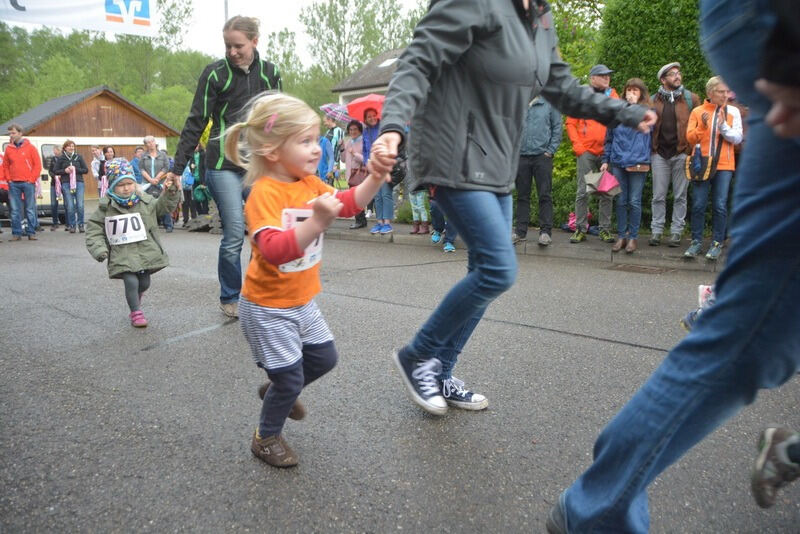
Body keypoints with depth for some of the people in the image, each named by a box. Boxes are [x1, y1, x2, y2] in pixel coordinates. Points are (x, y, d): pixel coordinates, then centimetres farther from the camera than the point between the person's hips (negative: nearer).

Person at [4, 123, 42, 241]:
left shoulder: (30, 148, 2)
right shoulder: (8, 149, 10)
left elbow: (38, 165, -1)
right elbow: (5, 166, 15)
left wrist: (32, 179, -6)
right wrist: (9, 179, 3)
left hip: (28, 183, -3)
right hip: (14, 184, 3)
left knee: (30, 210, 0)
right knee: (15, 210, 3)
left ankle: (31, 232, 5)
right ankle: (16, 233, 8)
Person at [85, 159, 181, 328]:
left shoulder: (144, 201, 5)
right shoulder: (106, 208, -3)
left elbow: (164, 206, 15)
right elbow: (94, 230, 2)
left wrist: (170, 192, -1)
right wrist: (99, 249, -10)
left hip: (146, 251, 3)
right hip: (122, 255, -3)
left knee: (144, 283, 9)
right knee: (131, 282, -16)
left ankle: (135, 304, 39)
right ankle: (136, 312, 5)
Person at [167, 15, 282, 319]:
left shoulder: (269, 73, 8)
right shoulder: (215, 74, -3)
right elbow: (195, 123, -2)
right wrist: (177, 168, -6)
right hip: (224, 166, -3)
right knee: (234, 236, -5)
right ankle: (229, 299, 14)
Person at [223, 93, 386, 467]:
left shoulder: (310, 183, 0)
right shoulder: (264, 193, -25)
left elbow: (349, 204, 4)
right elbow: (274, 250, -37)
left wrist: (376, 178, -12)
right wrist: (317, 222, -48)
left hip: (302, 300, 8)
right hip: (268, 306, -8)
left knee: (324, 358, 19)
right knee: (289, 377, 2)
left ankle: (277, 390, 45)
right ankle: (266, 438, 28)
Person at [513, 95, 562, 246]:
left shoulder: (549, 104, 4)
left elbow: (557, 128, 3)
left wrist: (551, 150, -6)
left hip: (542, 155, -2)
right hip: (521, 155, 2)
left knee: (544, 195, 0)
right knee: (522, 195, 8)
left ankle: (546, 231, 5)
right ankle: (520, 231, 15)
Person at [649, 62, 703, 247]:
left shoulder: (691, 98, 5)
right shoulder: (653, 100, 8)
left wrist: (691, 149, -4)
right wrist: (650, 148, 2)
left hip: (682, 153, -1)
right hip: (660, 154, 1)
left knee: (680, 197, 4)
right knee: (658, 196, 5)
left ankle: (676, 232, 11)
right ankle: (656, 231, 12)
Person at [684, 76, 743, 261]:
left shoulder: (733, 112, 6)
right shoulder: (698, 111, 5)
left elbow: (737, 138, 0)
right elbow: (690, 138, -1)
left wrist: (723, 126, -14)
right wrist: (702, 125, -17)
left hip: (723, 165, 0)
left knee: (720, 206, -2)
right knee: (698, 205, 0)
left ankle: (717, 243, 7)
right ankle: (697, 241, 11)